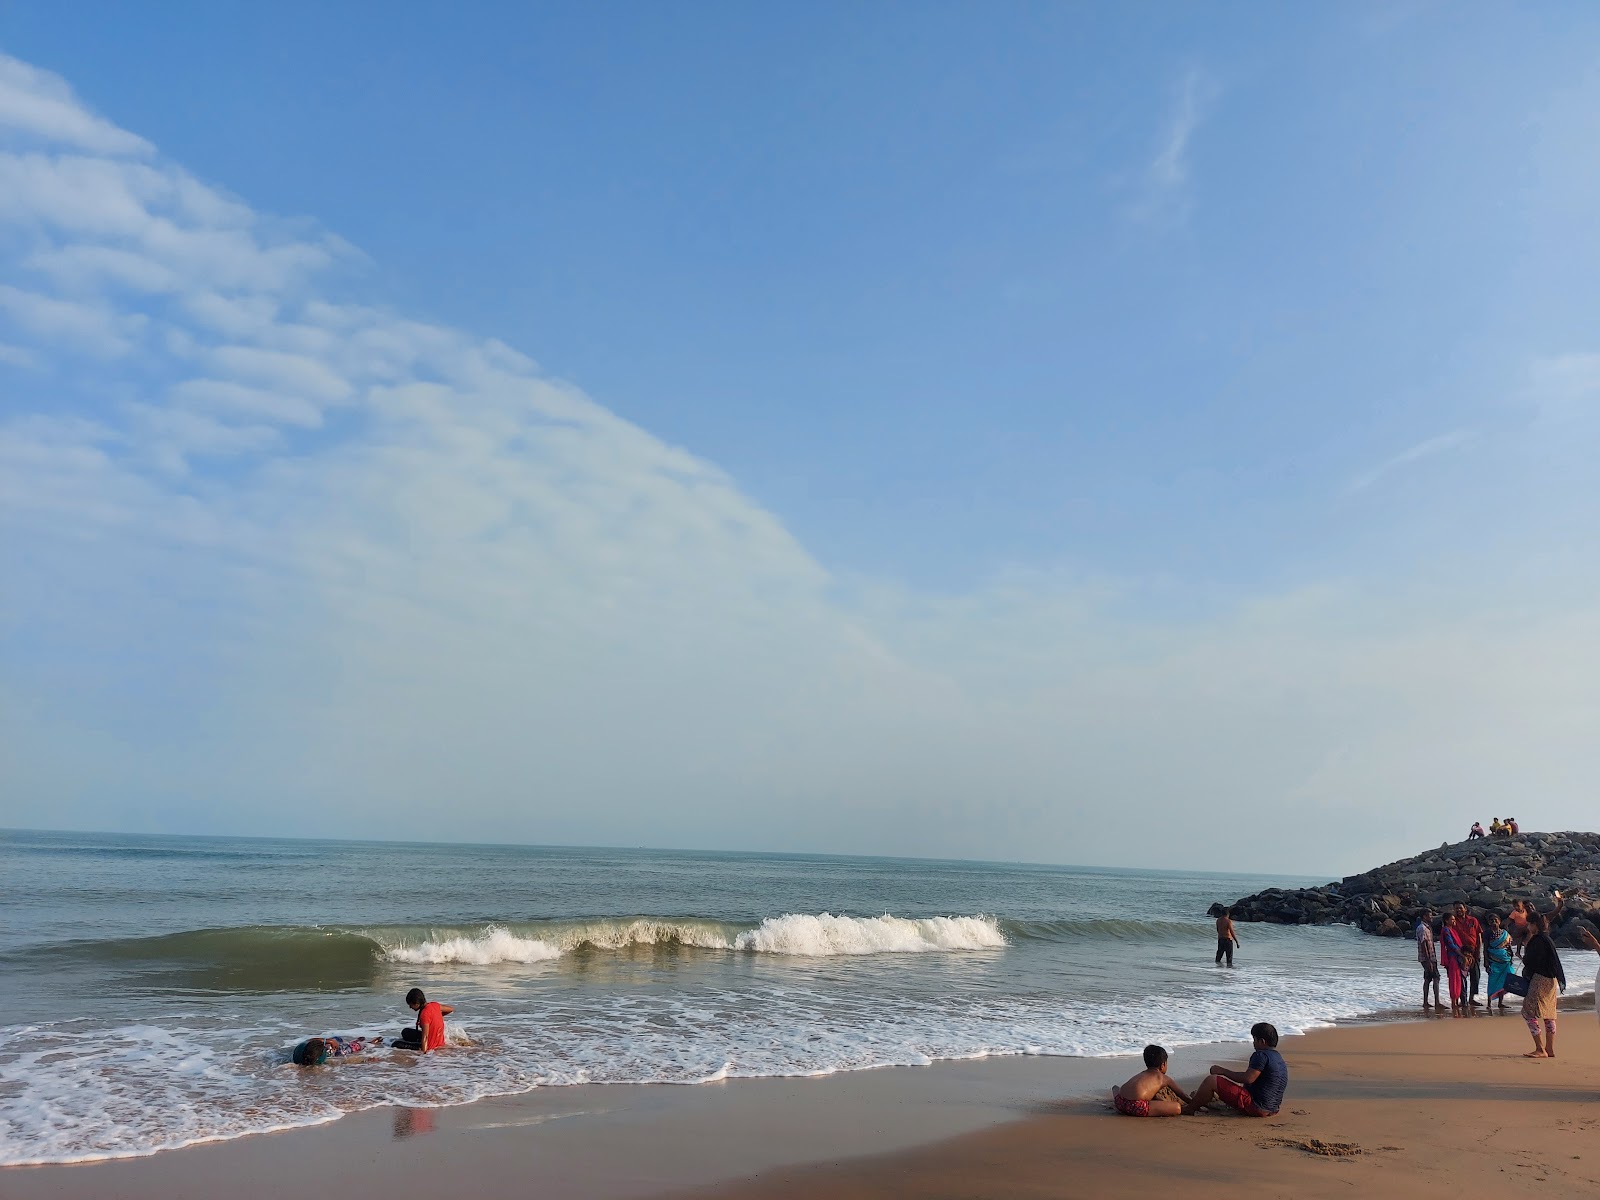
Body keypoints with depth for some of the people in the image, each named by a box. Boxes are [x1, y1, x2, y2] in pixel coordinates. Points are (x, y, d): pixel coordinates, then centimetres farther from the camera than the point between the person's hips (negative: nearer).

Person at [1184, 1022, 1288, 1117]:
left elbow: (1248, 1078, -23)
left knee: (1211, 1080, -9)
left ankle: (1190, 1109, 5)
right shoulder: (1280, 1059, 16)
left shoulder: (1262, 1055, -15)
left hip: (1256, 1106, -10)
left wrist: (1223, 1071, -13)